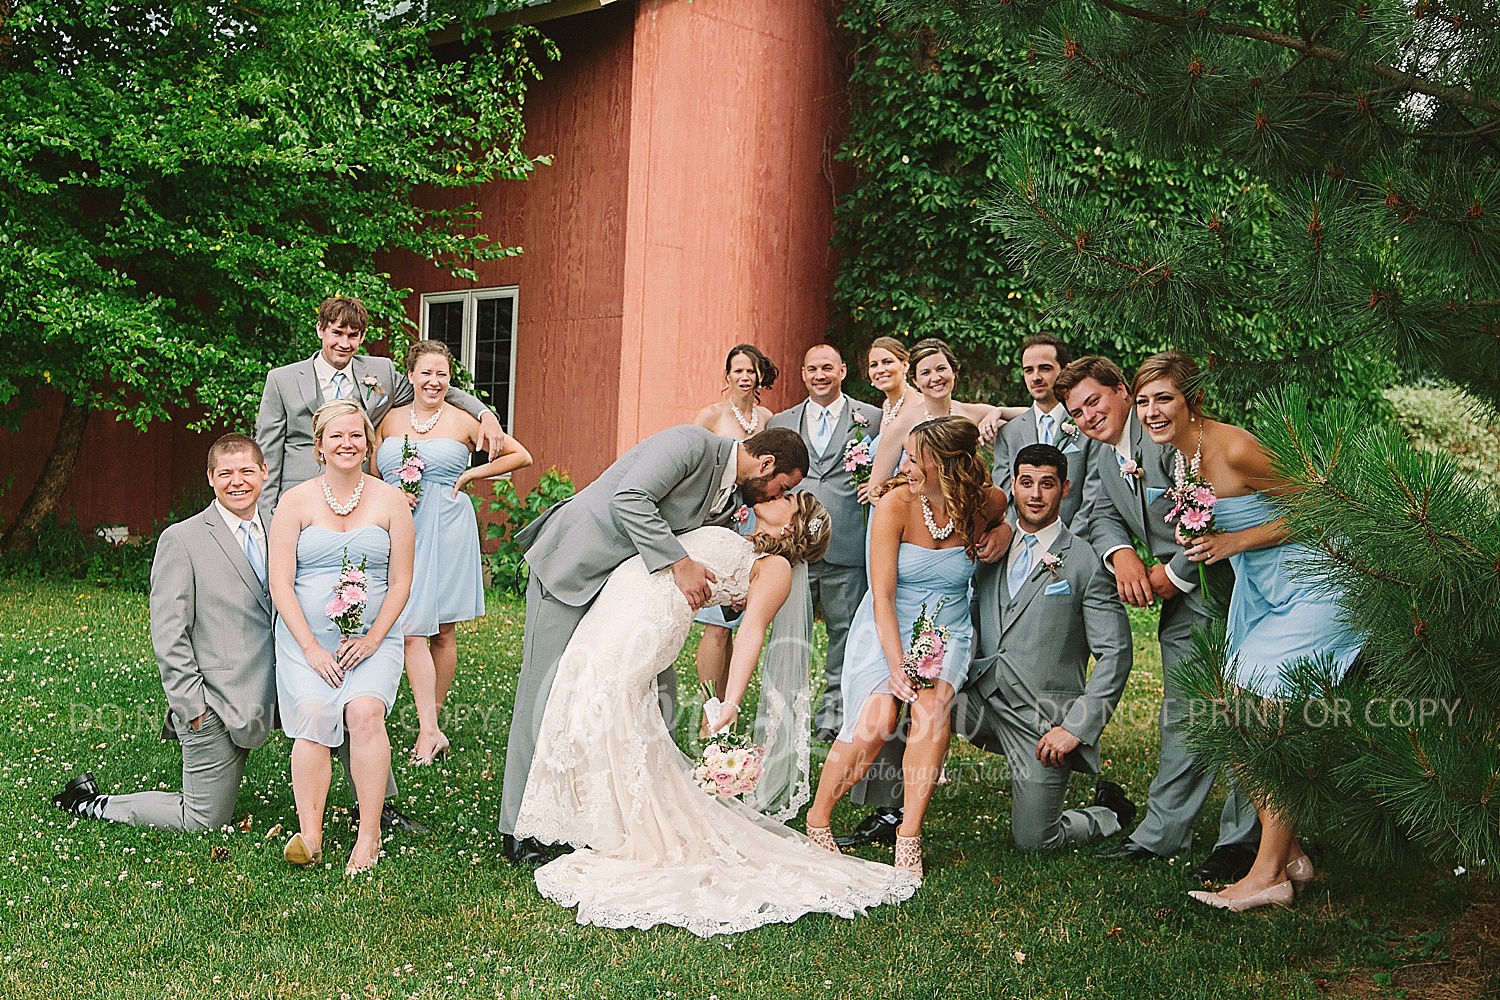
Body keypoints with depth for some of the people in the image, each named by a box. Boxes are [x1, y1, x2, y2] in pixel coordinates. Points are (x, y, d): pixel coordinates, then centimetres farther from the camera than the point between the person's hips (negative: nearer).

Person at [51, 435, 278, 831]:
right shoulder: (182, 540, -9)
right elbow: (168, 635, -11)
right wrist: (191, 705, -15)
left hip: (271, 691, 6)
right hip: (213, 707, -6)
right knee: (204, 821, 3)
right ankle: (92, 804, 24)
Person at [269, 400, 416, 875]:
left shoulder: (390, 501, 7)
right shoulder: (295, 502, 5)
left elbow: (401, 582, 5)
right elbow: (280, 583, 0)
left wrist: (372, 640, -7)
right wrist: (312, 649, -9)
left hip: (373, 638, 0)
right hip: (305, 640, 0)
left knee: (365, 712, -25)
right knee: (313, 717, -24)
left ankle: (369, 835, -19)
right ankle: (309, 835, -21)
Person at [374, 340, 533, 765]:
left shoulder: (464, 422, 2)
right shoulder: (389, 420, 10)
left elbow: (521, 456, 6)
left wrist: (470, 475, -1)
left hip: (447, 530, -2)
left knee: (443, 630, 1)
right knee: (411, 629, -5)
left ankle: (433, 719, 10)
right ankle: (429, 731, -5)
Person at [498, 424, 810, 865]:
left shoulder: (733, 499, 9)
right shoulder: (691, 443, -18)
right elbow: (629, 499, -28)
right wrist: (679, 562, -29)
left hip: (624, 582, 9)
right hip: (572, 566, -9)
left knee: (655, 688, 4)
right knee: (548, 692, -6)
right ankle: (518, 832, 3)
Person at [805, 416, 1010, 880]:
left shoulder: (988, 502, -8)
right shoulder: (896, 505, -16)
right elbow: (883, 595, -17)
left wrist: (1003, 533, 0)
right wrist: (896, 666, -25)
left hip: (946, 632, 2)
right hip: (887, 629, -2)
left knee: (930, 707, -28)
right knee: (874, 723, -23)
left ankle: (909, 836, -19)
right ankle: (818, 816, 1)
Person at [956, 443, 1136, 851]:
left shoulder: (1085, 562, -4)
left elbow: (1115, 654, -6)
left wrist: (1076, 726, -14)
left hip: (1044, 716, -4)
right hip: (980, 694, 4)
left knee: (1033, 841, -1)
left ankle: (1111, 812, 28)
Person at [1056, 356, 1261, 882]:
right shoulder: (1103, 460, 12)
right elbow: (1100, 515, 7)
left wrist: (1176, 574, -16)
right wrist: (1122, 553, -15)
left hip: (1229, 584, -8)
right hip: (1180, 599, 8)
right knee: (1181, 715, 12)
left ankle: (1241, 839, 6)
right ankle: (1163, 832, 19)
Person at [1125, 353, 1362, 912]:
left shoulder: (1232, 447, -21)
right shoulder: (1179, 454, 4)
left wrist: (1233, 542, -18)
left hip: (1310, 584, -9)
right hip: (1259, 590, 9)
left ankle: (1269, 874, -3)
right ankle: (1288, 855, 16)